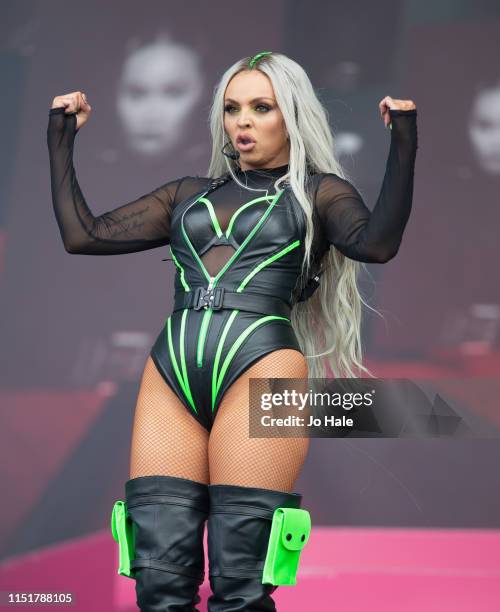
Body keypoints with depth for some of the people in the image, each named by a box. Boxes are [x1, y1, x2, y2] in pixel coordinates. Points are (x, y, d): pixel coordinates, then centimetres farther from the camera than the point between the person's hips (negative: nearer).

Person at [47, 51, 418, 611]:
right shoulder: (191, 195, 25)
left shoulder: (317, 192, 14)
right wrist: (61, 139, 23)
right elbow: (83, 234, 21)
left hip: (261, 366, -4)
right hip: (171, 375, 4)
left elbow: (376, 242, -7)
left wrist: (403, 144, -12)